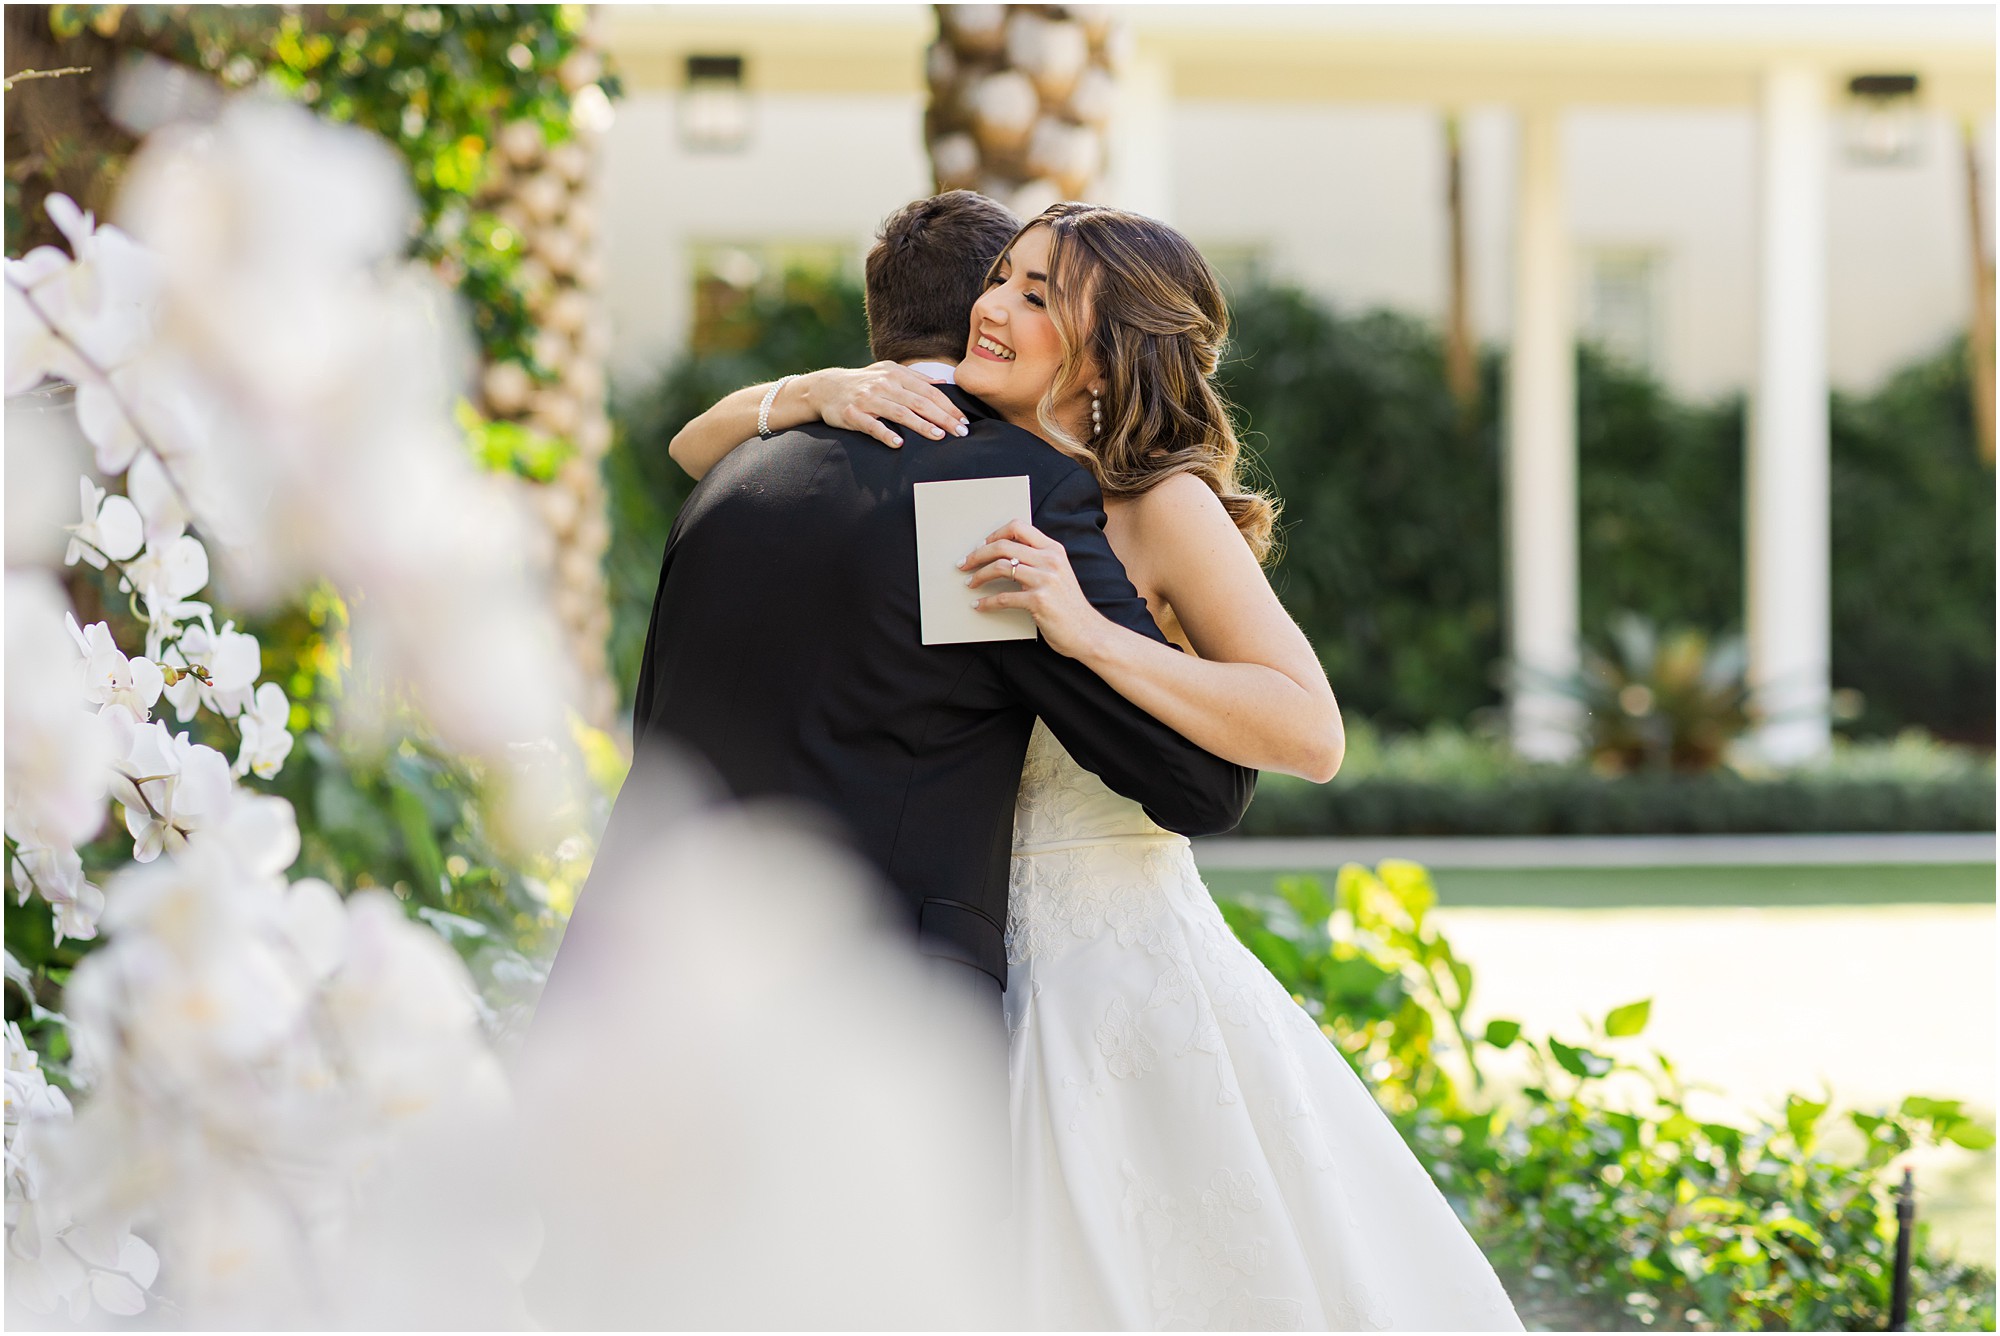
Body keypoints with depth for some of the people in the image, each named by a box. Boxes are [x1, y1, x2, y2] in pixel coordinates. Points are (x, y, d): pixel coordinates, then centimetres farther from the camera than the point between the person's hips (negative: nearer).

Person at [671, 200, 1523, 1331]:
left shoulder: (1164, 505, -10)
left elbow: (1313, 734, -20)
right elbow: (698, 450, 10)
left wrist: (1091, 634, -28)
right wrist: (819, 392, -10)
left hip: (1129, 972, -5)